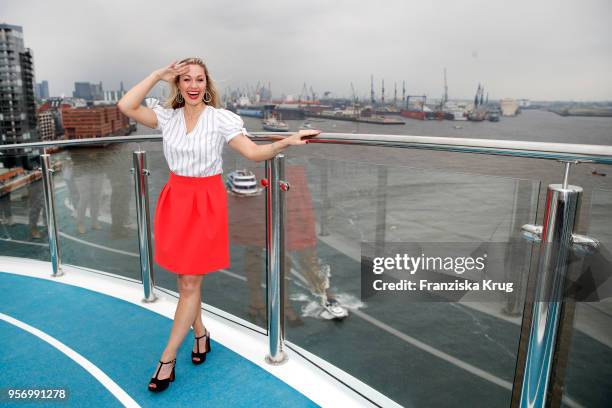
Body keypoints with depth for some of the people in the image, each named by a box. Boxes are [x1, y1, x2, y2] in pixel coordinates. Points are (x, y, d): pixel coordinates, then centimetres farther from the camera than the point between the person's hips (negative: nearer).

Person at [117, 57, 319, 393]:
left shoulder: (220, 118, -8)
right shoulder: (167, 116, 3)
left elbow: (254, 152, -16)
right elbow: (126, 107, -8)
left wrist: (286, 142, -32)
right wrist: (158, 75, -7)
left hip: (206, 203, -4)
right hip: (175, 199, 4)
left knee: (190, 282, 0)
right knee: (183, 278, 13)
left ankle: (167, 359, 13)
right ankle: (201, 334, 36)